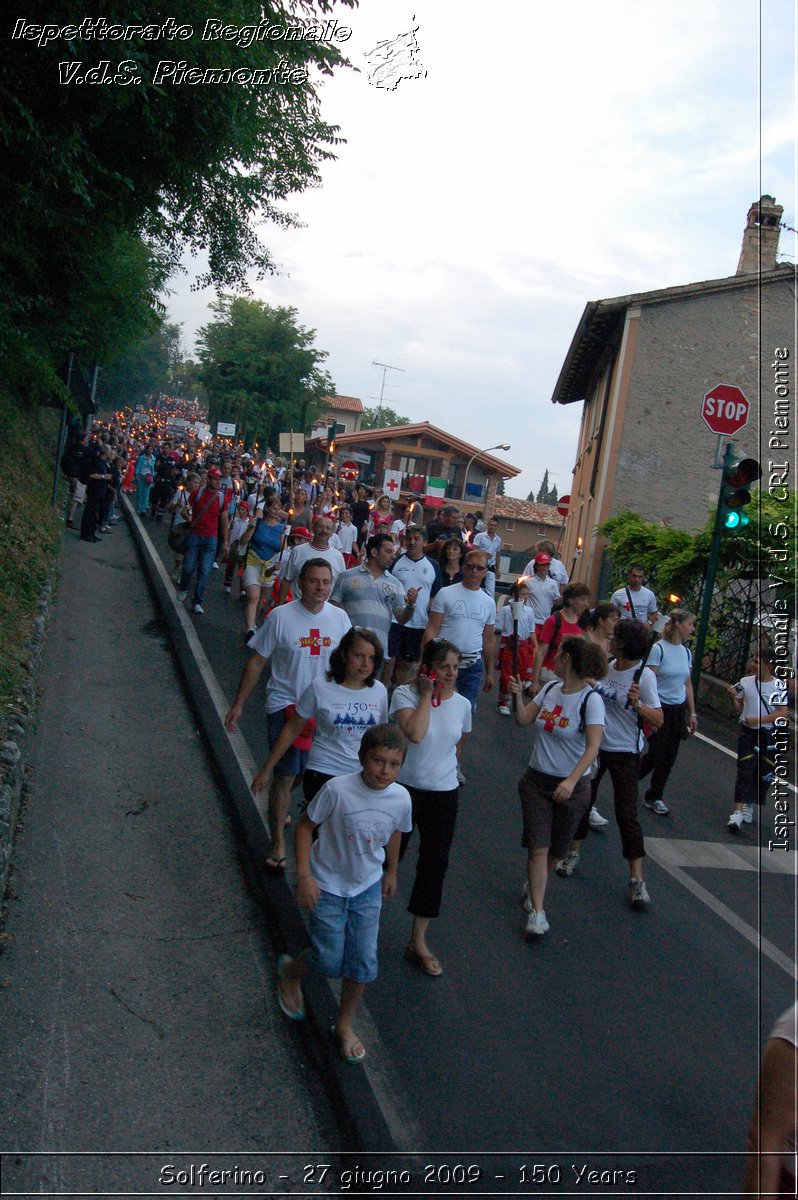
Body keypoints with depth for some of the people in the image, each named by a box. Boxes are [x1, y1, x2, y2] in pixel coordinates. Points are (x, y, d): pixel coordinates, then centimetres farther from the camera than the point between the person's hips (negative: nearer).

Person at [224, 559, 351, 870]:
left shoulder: (340, 618, -1)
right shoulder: (281, 617, -11)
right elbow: (257, 661, -5)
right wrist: (238, 704, -4)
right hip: (285, 705, -4)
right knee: (285, 775, -1)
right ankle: (278, 843, 12)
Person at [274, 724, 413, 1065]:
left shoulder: (401, 798, -15)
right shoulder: (338, 789, -27)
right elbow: (306, 826, -15)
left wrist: (391, 871, 19)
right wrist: (304, 876, -17)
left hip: (368, 888, 4)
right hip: (328, 886, -3)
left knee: (364, 963, 6)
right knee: (330, 960, 3)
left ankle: (345, 1025, 31)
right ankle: (290, 971, 37)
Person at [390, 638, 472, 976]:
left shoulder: (462, 704, -1)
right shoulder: (405, 694, -14)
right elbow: (415, 733, -32)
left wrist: (442, 768, 11)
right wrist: (426, 695, -24)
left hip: (443, 794, 3)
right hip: (404, 788, -3)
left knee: (435, 866, 6)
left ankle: (418, 942, 20)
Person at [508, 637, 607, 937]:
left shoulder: (590, 699, -18)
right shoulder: (550, 689, 0)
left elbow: (593, 747, -25)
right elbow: (523, 720, 7)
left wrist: (572, 780, -35)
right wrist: (517, 696, -10)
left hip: (571, 786, -3)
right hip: (537, 779, 4)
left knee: (556, 850, 13)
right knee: (538, 846, -5)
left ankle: (533, 887, 40)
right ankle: (537, 911, 0)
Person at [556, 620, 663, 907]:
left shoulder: (644, 676, -17)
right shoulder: (607, 665, 1)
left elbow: (658, 721, -21)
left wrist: (638, 705, -36)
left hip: (624, 752, -6)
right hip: (594, 744, 6)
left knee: (627, 813, -6)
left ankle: (637, 879, 1)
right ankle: (573, 853, 34)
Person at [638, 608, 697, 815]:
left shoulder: (686, 652, 8)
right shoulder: (658, 649, -14)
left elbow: (687, 684, 15)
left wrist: (692, 713, 15)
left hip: (678, 710, 7)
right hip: (660, 709, -6)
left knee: (669, 758, 8)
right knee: (657, 755, -4)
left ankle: (654, 797, 21)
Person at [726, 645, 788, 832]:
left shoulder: (779, 686, -8)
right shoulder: (746, 682, -1)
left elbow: (782, 714, -12)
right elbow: (738, 709, 9)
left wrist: (758, 719, -19)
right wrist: (733, 697, -11)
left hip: (769, 734, 0)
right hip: (748, 733, 1)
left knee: (763, 774, 8)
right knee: (744, 771, -9)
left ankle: (749, 806, 27)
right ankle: (738, 812, -13)